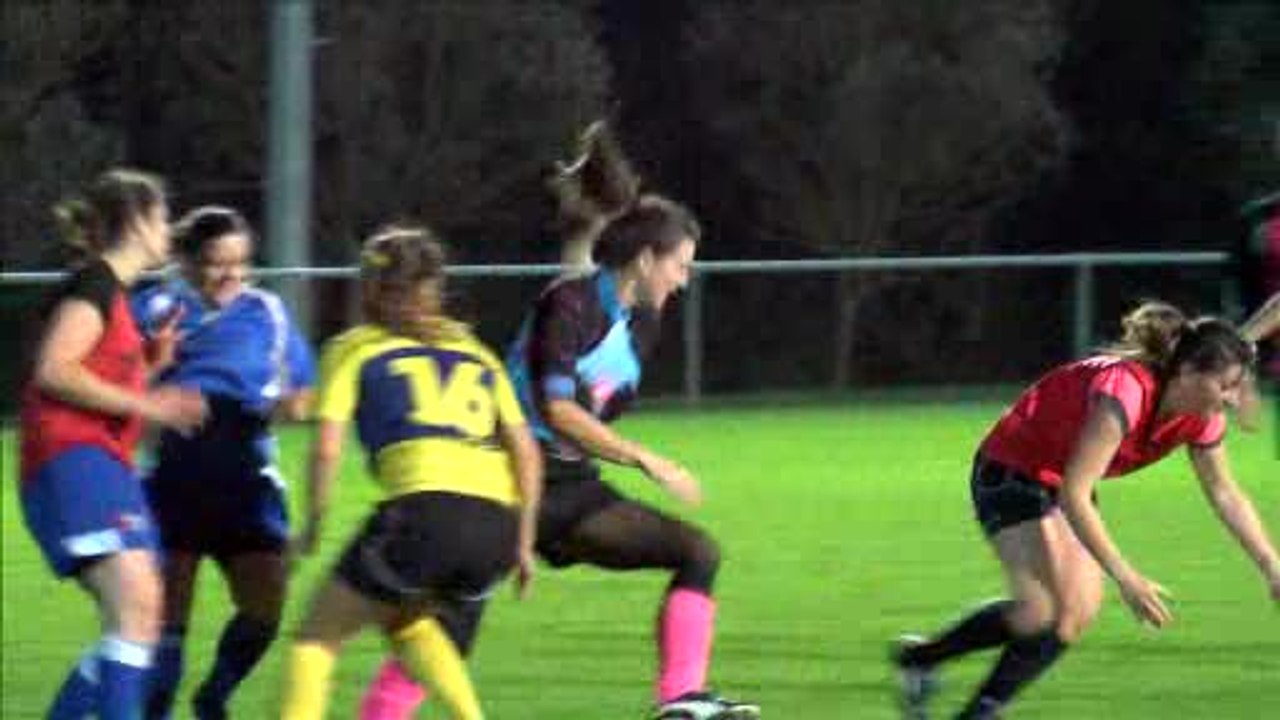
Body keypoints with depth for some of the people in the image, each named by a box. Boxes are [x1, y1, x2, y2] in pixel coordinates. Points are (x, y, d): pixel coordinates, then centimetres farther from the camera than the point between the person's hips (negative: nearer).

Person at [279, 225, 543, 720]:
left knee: (320, 634, 9)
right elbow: (526, 451, 20)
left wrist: (312, 526, 15)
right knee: (405, 619, 31)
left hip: (425, 506, -5)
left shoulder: (354, 348, 16)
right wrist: (524, 544, 22)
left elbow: (327, 447, 5)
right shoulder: (473, 350, 28)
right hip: (498, 521, 5)